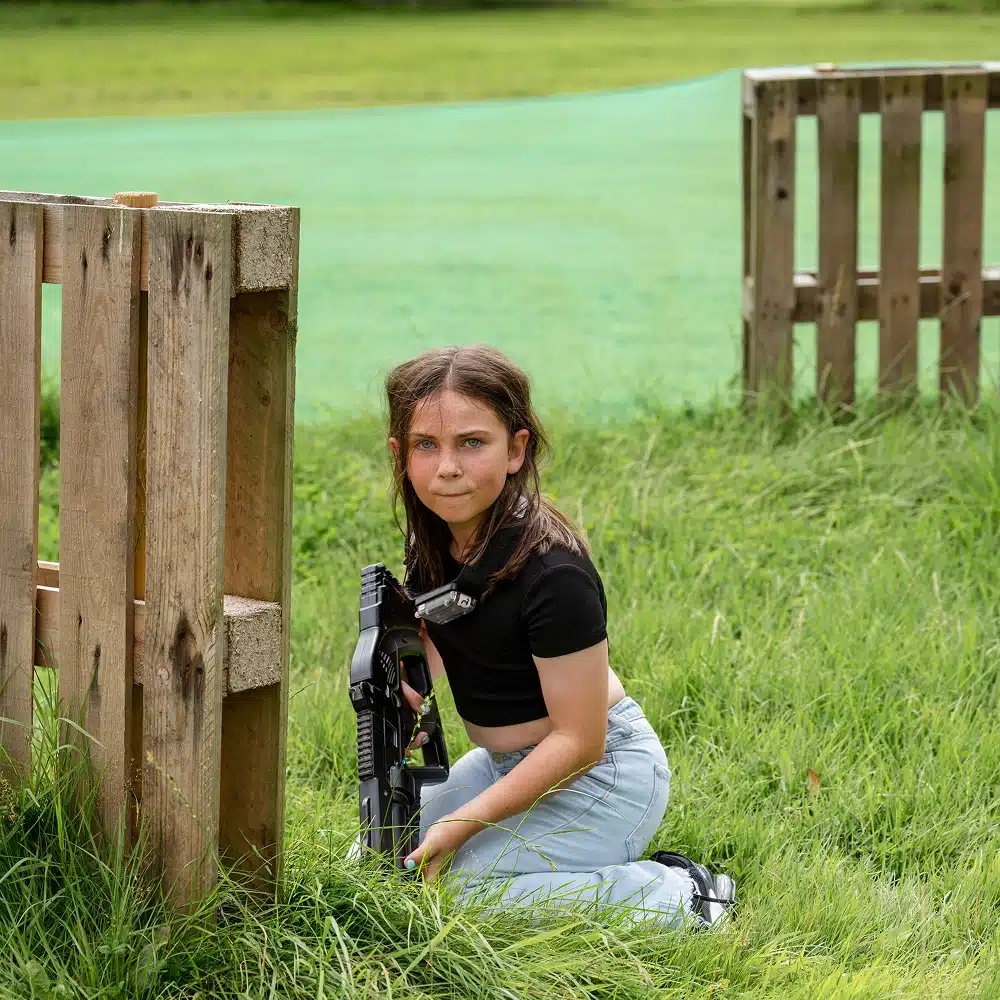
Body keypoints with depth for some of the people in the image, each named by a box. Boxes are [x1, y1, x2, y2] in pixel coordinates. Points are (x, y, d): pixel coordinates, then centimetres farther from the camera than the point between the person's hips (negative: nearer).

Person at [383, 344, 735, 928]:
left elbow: (579, 741, -24)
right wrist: (409, 685, -8)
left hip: (601, 773, -9)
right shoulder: (431, 535, -5)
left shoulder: (553, 572, -28)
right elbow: (433, 629, 16)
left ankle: (675, 896, -10)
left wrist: (463, 823, -24)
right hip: (507, 761, 9)